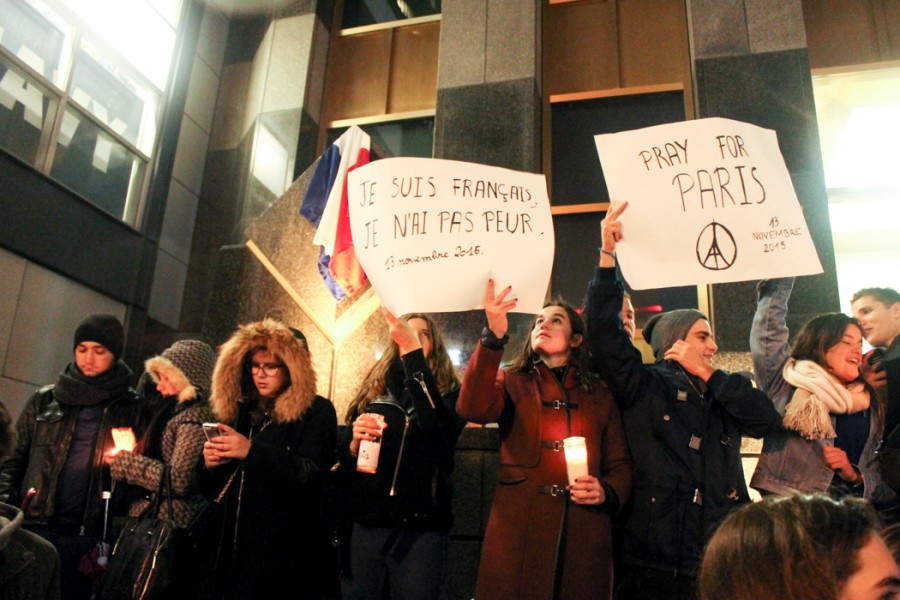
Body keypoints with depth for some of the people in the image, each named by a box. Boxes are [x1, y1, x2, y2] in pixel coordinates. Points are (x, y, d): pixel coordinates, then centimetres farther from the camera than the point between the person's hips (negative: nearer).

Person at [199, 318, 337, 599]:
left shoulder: (317, 411, -6)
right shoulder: (240, 410, 10)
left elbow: (310, 474, -18)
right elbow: (212, 487, 16)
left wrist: (252, 451, -24)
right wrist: (209, 464, -7)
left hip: (285, 550, -5)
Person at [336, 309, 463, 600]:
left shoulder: (447, 392, 3)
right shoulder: (374, 390, 11)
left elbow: (435, 426, -22)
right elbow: (344, 460, 13)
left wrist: (412, 349, -25)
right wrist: (355, 442, -10)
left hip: (421, 529, -2)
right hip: (366, 525, 3)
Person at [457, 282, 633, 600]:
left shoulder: (599, 394, 15)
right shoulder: (511, 381, 9)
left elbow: (621, 464, 14)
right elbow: (473, 408, -13)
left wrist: (607, 492, -9)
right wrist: (494, 336, -23)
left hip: (584, 532, 2)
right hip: (518, 528, -2)